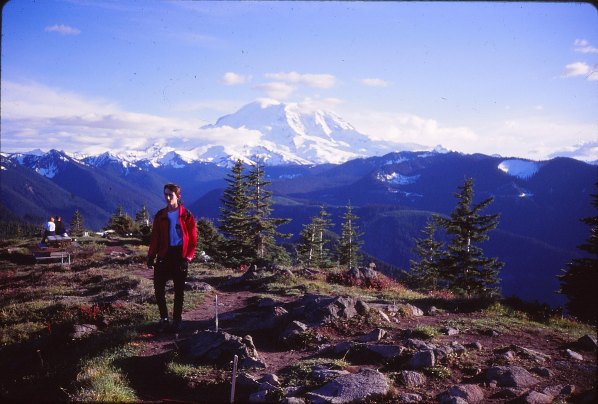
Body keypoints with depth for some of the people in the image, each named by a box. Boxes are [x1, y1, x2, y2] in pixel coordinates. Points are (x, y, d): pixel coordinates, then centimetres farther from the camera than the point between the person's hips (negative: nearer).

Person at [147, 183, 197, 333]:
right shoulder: (160, 215, 6)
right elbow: (154, 237, 8)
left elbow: (193, 239, -3)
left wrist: (188, 258, -12)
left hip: (179, 256, -2)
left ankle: (177, 320, 17)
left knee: (179, 291, 6)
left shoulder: (186, 215, -3)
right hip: (164, 256, 3)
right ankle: (164, 318, 17)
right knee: (159, 289, 0)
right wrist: (151, 256, 0)